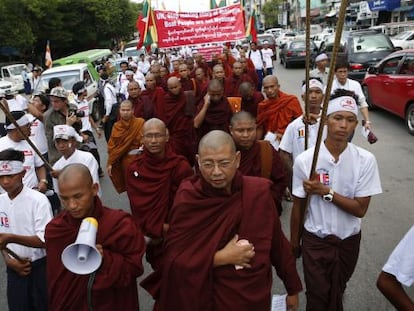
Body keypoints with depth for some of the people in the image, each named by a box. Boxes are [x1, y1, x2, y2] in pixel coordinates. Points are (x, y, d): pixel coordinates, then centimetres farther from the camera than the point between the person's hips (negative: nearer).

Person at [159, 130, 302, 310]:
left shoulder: (259, 190, -11)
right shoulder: (187, 199, -17)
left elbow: (278, 243, 0)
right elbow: (173, 259, -15)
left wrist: (292, 289, 8)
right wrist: (221, 258, -22)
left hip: (258, 297, 3)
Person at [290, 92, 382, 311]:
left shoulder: (366, 160, -14)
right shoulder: (304, 160, -16)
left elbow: (360, 209, -13)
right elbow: (298, 206, -5)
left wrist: (326, 191, -24)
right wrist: (294, 243, 3)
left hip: (349, 240, 2)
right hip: (315, 240, -2)